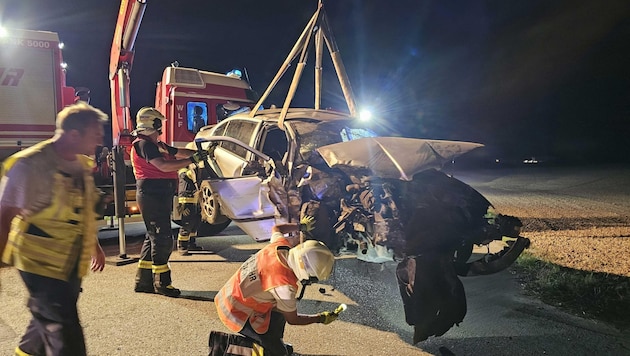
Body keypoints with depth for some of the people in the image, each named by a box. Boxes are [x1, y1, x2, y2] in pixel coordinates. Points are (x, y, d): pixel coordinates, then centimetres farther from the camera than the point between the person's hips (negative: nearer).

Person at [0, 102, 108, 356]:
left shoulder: (82, 164, 5)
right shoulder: (30, 164, -18)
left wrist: (95, 246, 21)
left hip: (71, 264, 8)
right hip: (41, 263, -8)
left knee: (47, 323, 24)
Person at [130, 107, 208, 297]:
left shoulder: (157, 145, 18)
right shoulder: (144, 144, -13)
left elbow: (178, 152, 18)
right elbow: (164, 166, -24)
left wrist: (199, 153, 5)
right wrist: (192, 160, -23)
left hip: (160, 195, 11)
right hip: (152, 194, -11)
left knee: (154, 238, 14)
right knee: (162, 239, -6)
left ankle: (143, 281, 23)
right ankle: (161, 283, 2)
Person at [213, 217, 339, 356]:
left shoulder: (280, 243, -13)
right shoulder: (285, 286, -32)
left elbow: (276, 228, 14)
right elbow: (292, 320, -13)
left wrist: (301, 225, 28)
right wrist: (321, 319, 1)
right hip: (237, 312, -9)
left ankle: (275, 343, 31)